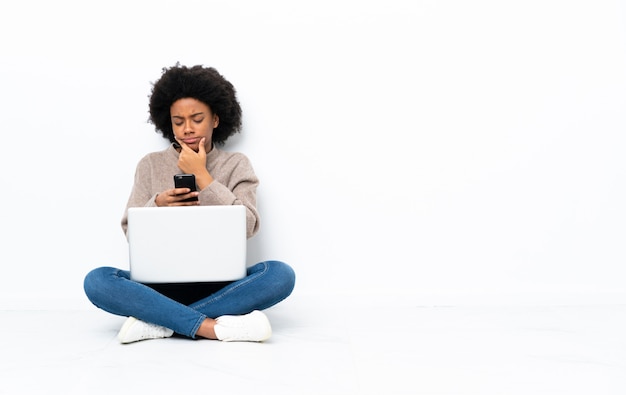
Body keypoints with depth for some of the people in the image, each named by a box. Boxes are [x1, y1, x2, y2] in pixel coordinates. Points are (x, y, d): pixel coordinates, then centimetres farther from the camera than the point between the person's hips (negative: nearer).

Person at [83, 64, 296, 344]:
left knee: (280, 274, -29)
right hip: (162, 285, 1)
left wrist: (201, 175, -8)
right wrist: (158, 204, -14)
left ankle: (156, 322, -28)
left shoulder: (236, 164, 7)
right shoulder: (150, 165, 10)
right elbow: (131, 231, 6)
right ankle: (214, 327, -33)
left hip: (219, 285, 0)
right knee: (97, 281, -27)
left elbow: (246, 226, -7)